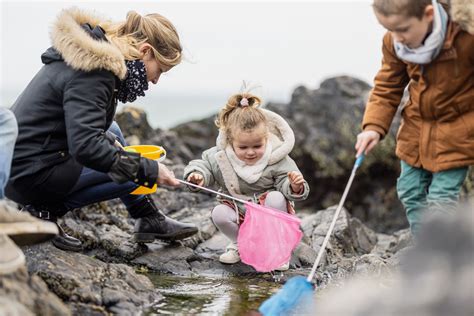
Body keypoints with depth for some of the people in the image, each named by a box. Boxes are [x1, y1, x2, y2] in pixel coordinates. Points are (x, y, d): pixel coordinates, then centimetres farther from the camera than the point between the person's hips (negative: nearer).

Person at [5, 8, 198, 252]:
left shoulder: (91, 54, 9)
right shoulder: (92, 72, -22)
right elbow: (86, 146, -31)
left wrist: (111, 141, 4)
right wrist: (148, 169, -25)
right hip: (32, 173, -10)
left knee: (113, 132, 23)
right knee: (136, 171, -8)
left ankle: (149, 220, 24)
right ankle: (46, 212, -2)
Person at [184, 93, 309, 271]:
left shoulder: (277, 161, -18)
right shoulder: (220, 157, -12)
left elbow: (285, 184, -18)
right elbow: (204, 164, 0)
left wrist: (295, 186, -43)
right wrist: (198, 175, -24)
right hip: (239, 213, 2)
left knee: (276, 198, -31)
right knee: (219, 213, -26)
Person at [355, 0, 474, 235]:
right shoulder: (394, 42, -13)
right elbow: (387, 87, -1)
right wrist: (374, 126, -15)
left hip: (455, 129, -5)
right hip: (417, 125, 6)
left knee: (441, 198, -6)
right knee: (410, 193, 13)